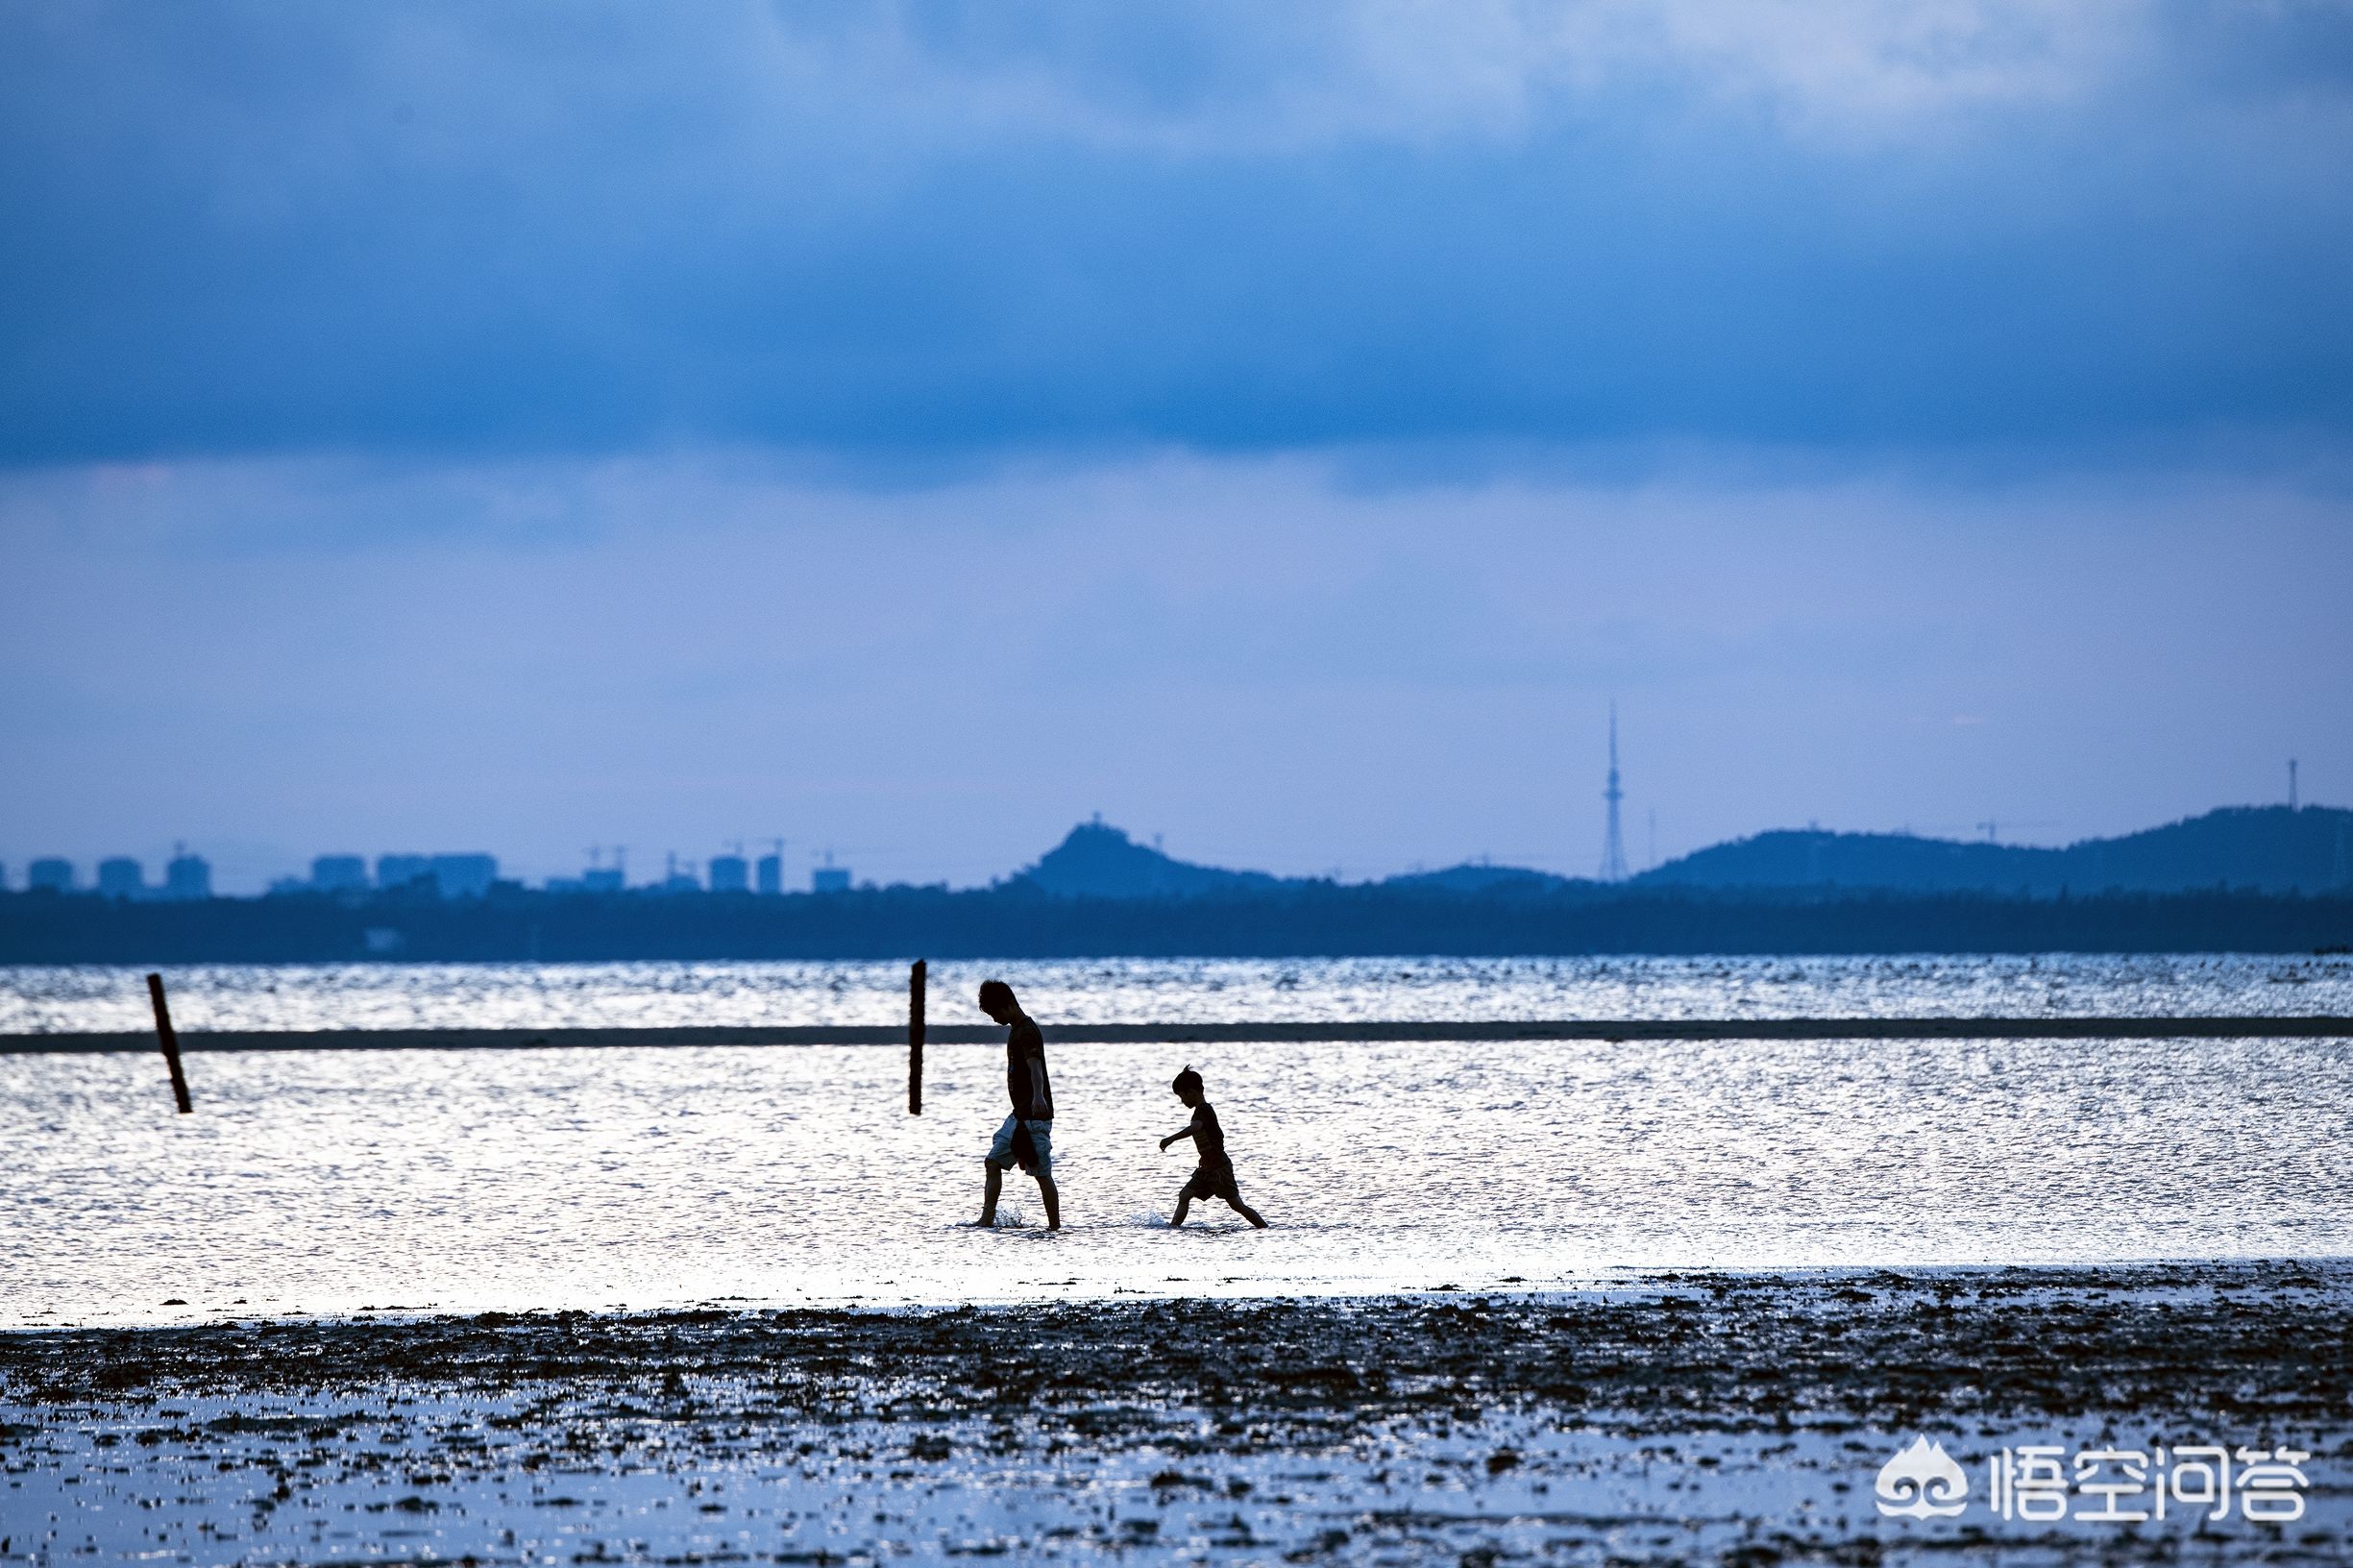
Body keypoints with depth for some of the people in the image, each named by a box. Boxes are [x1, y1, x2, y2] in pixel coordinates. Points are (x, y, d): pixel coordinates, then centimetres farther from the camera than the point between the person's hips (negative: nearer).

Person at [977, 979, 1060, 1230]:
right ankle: (987, 1219, 12)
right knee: (993, 1161, 10)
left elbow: (1035, 1066, -35)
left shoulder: (1027, 1032, -17)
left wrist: (1038, 1096, -52)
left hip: (1035, 1115, -11)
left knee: (1042, 1172, -8)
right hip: (1019, 1115, 11)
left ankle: (1055, 1226, -4)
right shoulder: (1015, 1030, 15)